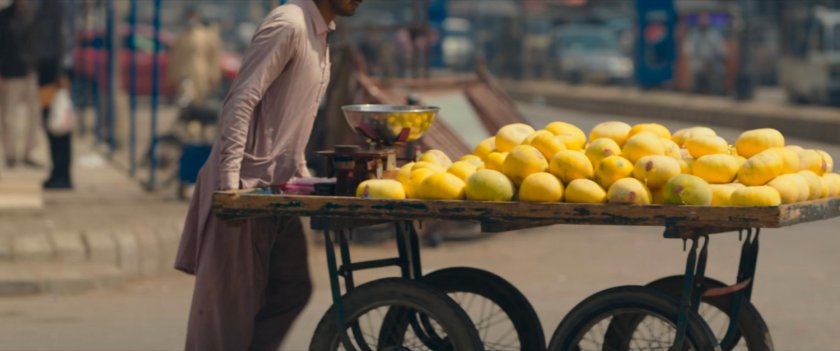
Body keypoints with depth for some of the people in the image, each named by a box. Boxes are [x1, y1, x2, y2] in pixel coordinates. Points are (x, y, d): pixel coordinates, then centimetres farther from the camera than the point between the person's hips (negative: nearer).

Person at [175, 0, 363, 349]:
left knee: (292, 288, 7)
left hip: (277, 185, 9)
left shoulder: (319, 34, 13)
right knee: (228, 297, -3)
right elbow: (240, 102, -21)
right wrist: (230, 183, -25)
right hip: (247, 184, -9)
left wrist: (302, 172, 20)